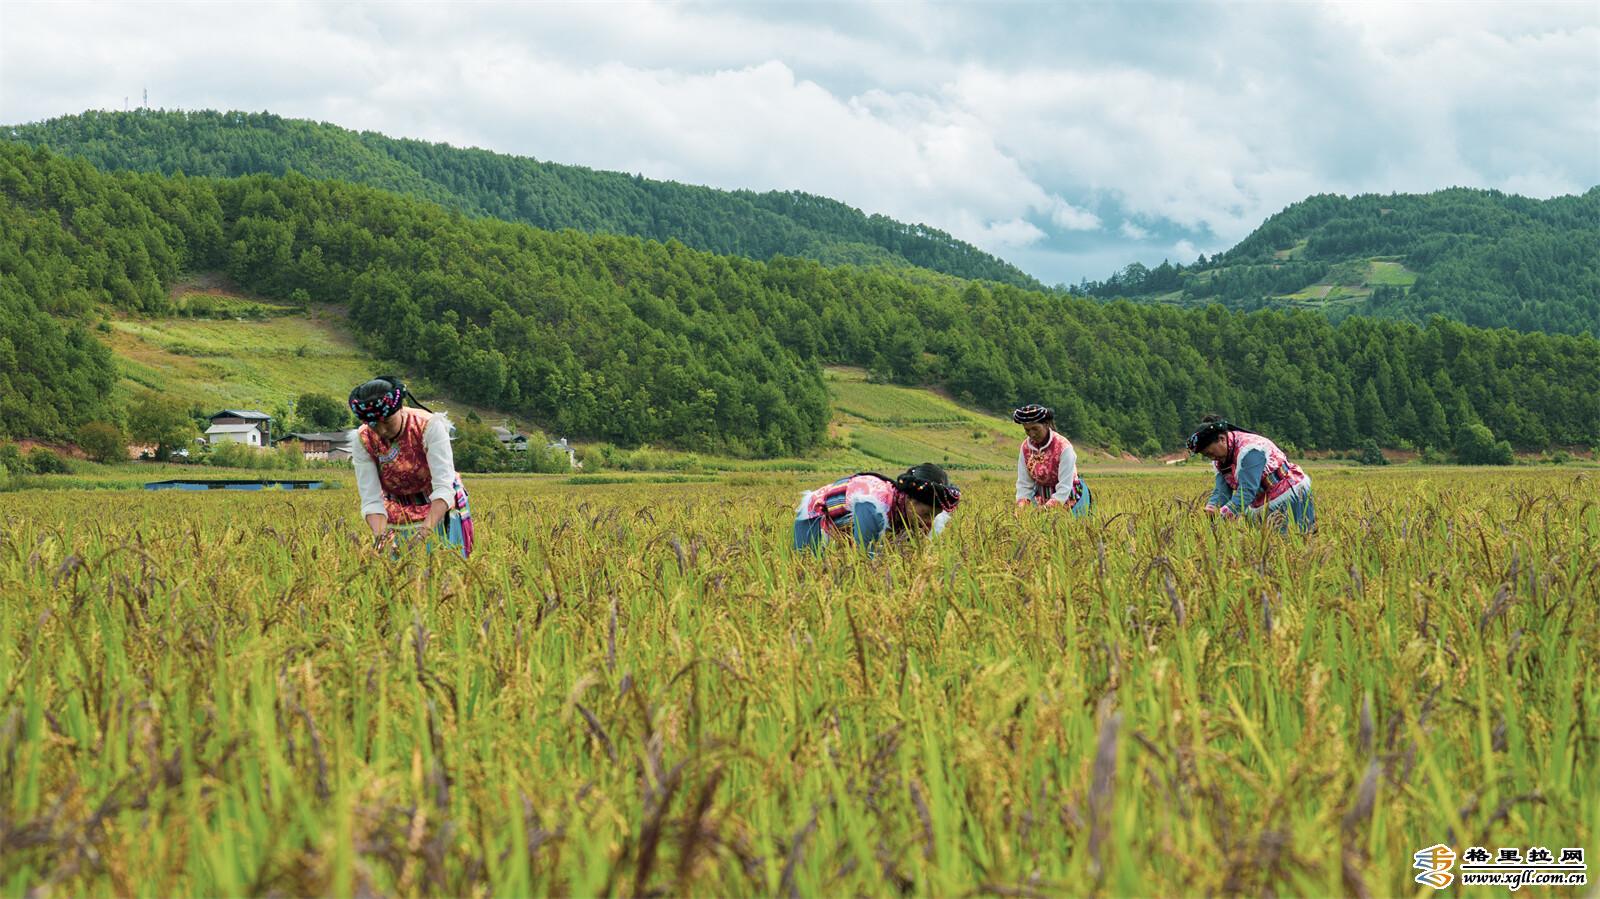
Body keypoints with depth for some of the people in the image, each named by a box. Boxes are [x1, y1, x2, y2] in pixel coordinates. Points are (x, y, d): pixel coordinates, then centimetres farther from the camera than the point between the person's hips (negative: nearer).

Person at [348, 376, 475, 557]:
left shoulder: (429, 426, -26)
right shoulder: (363, 441, -17)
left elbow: (443, 487, -32)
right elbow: (371, 500, -19)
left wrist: (427, 528, -47)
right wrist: (379, 535, -39)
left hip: (441, 510, -2)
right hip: (398, 516, 2)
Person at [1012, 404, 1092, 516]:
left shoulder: (1063, 447, -23)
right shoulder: (1026, 447, -6)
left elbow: (1064, 488, -25)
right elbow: (1024, 483, -4)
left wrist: (1045, 510, -34)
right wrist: (1021, 508, -21)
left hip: (1067, 499, -4)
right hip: (1041, 497, 4)